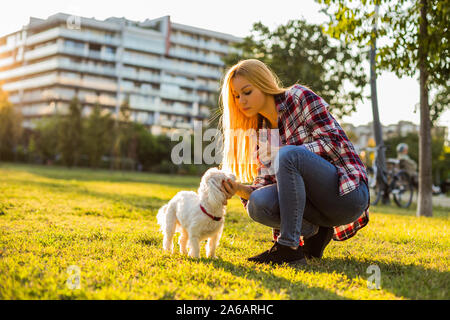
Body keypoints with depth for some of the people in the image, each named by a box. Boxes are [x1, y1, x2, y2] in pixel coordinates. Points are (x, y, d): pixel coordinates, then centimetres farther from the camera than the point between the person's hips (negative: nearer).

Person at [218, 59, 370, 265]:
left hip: (347, 193, -5)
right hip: (317, 205, 5)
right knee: (258, 203, -24)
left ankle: (289, 248, -26)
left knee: (288, 155, -31)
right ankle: (315, 231, -1)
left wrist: (285, 156, -19)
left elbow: (334, 141, -13)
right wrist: (241, 190, -15)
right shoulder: (263, 132, 11)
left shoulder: (299, 96, -4)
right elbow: (266, 184, 5)